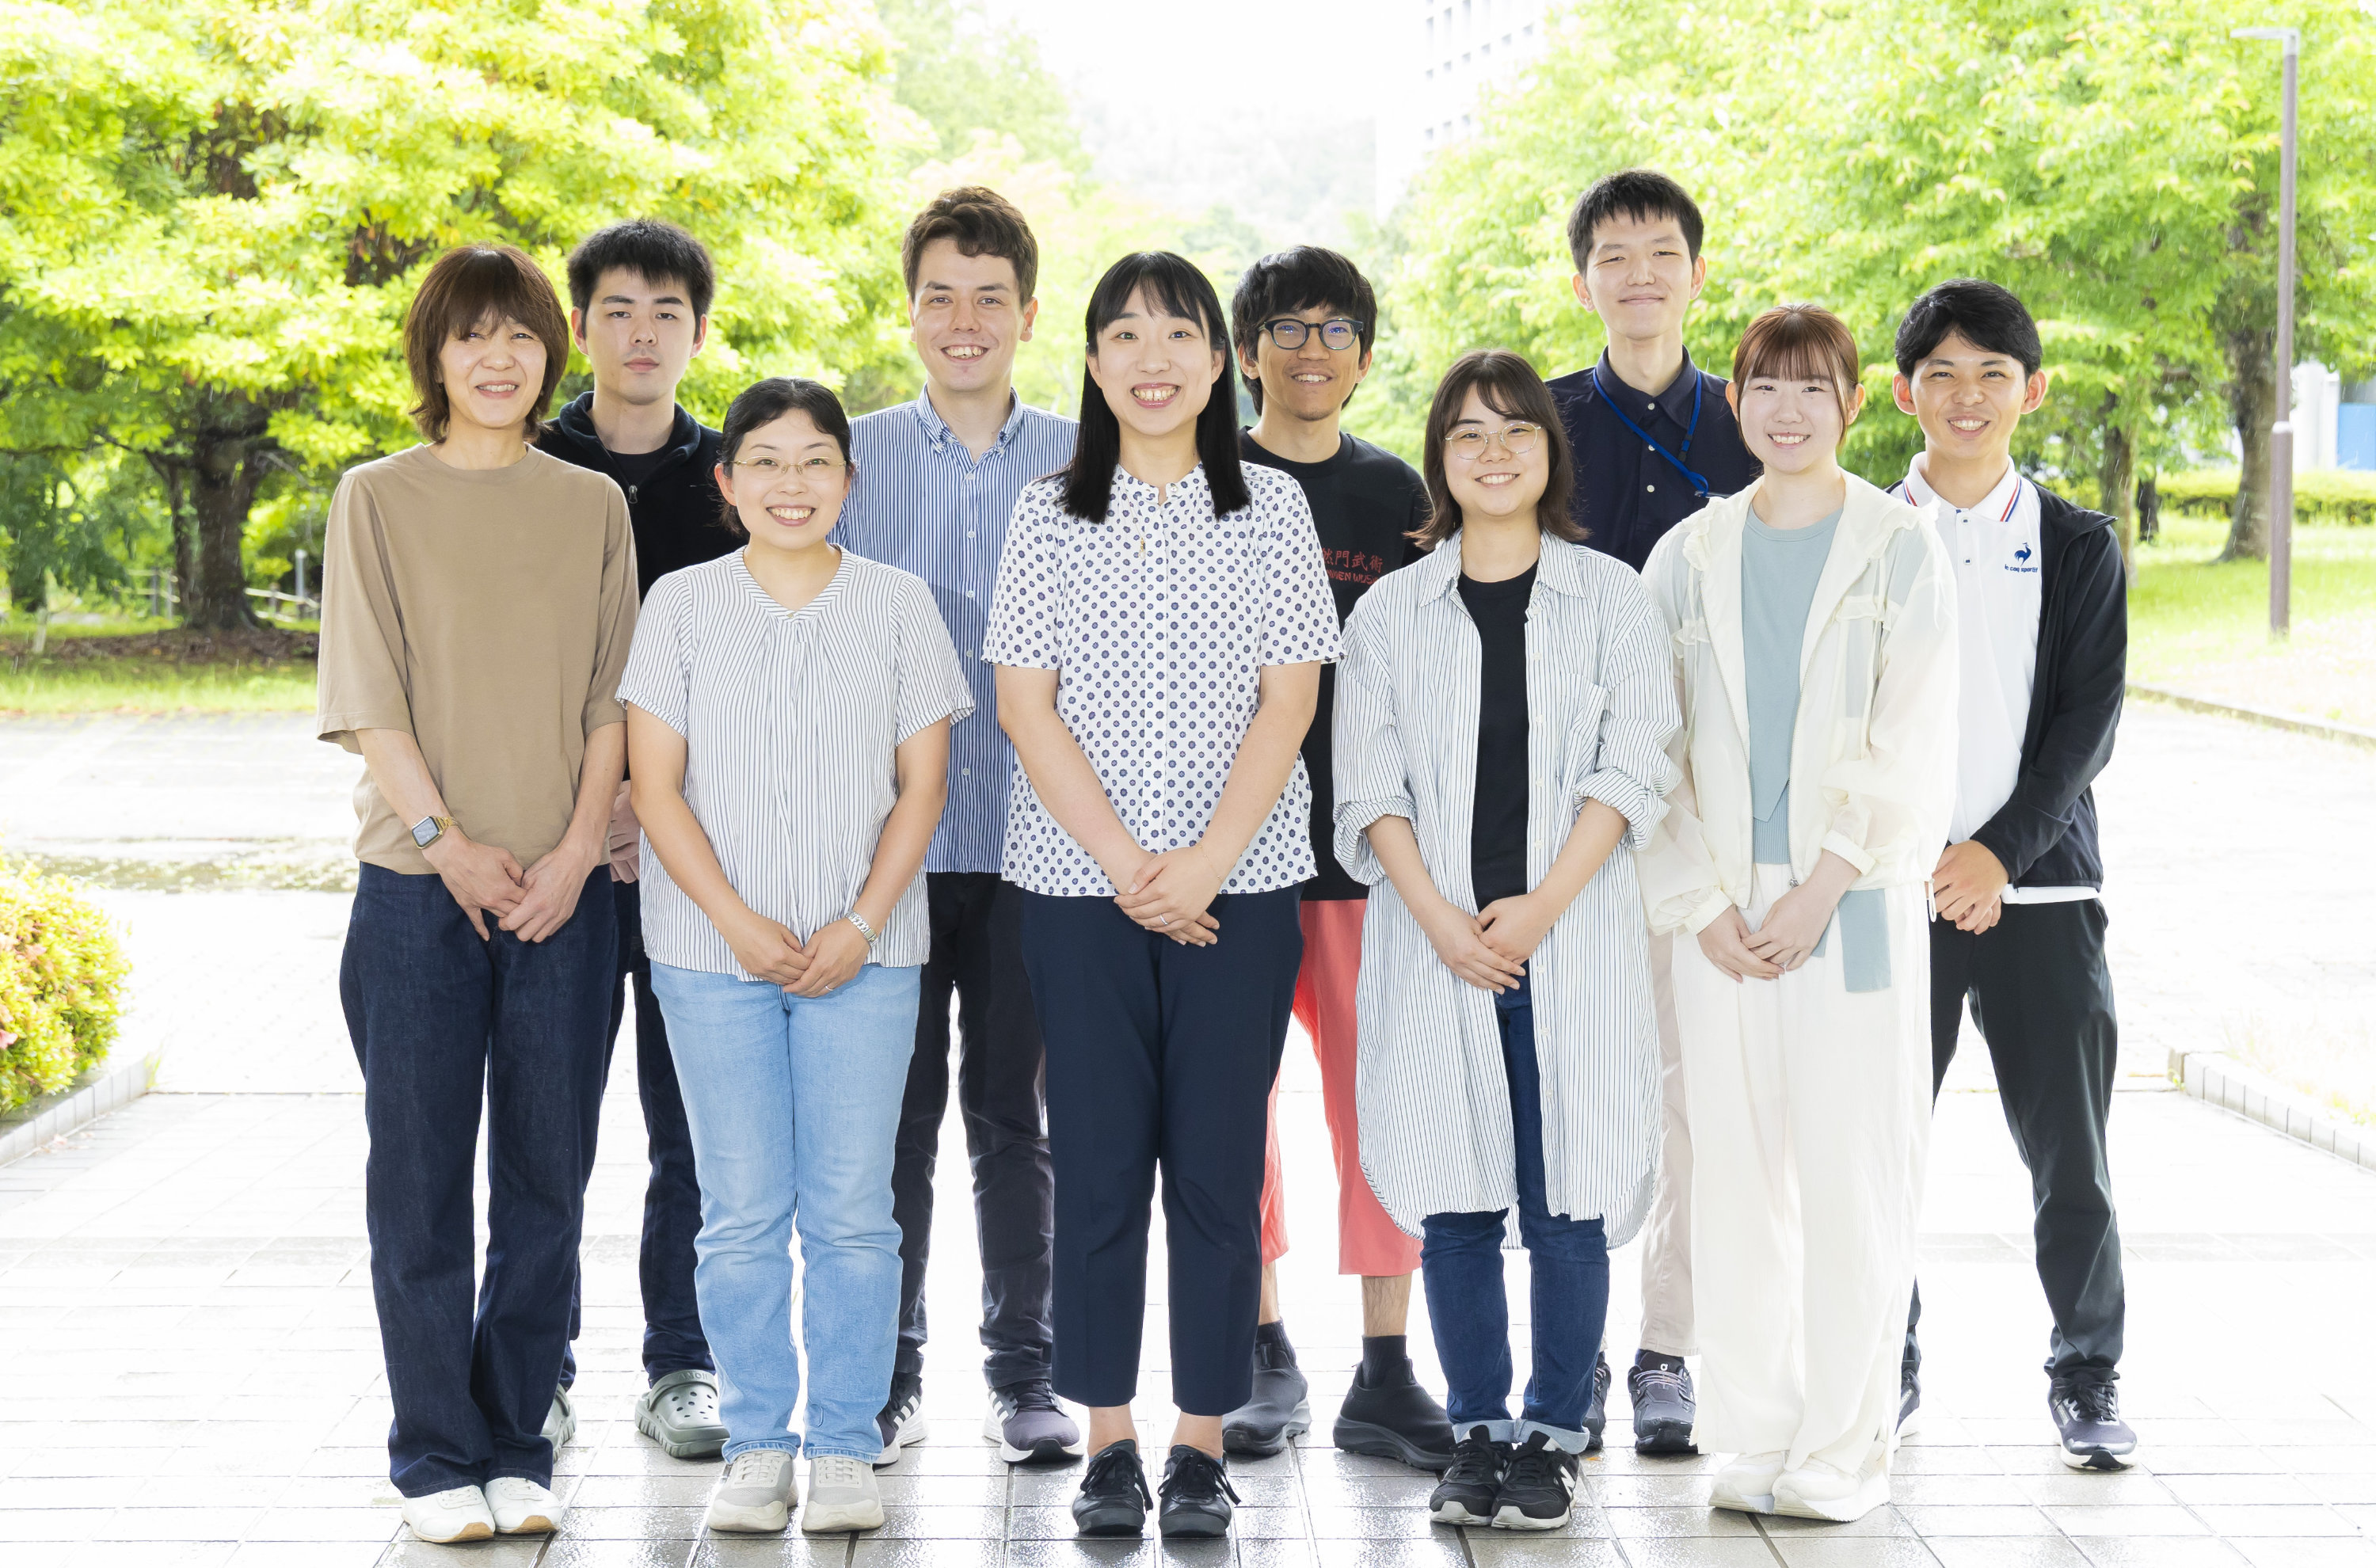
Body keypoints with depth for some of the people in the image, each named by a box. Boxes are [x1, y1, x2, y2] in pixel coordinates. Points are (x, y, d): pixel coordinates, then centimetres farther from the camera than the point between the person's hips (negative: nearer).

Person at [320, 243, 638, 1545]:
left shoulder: (592, 506, 10)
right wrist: (446, 839, -10)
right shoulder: (377, 499, 4)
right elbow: (368, 697, -1)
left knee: (548, 1176, 5)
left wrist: (576, 848, -6)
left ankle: (518, 1448, 14)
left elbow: (612, 695, 6)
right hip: (420, 885, -2)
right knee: (421, 1172, 0)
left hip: (564, 887, 2)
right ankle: (437, 1458, 8)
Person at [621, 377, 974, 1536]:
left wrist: (860, 927, -9)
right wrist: (737, 920, -11)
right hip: (713, 956, 0)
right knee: (741, 1211, 4)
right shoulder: (682, 605, 2)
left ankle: (845, 1445, 11)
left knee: (852, 1211, 1)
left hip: (863, 954, 0)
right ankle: (756, 1442, 14)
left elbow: (922, 786, 2)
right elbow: (656, 786, -1)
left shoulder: (897, 605, 3)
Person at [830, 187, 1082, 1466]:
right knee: (892, 1111, 4)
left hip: (1032, 834, 0)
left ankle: (1024, 1370, 16)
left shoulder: (1082, 464, 5)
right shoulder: (853, 456, 5)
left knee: (1014, 1110, 7)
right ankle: (885, 1373, 14)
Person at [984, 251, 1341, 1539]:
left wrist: (1204, 861, -11)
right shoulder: (1049, 517, 6)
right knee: (1097, 1165, 1)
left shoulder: (1271, 510, 6)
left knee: (1218, 1166, 0)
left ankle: (1203, 1442, 9)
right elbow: (1026, 707, 0)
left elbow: (1287, 702, 0)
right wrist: (1123, 861, -10)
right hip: (1079, 886, 0)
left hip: (1240, 886, 0)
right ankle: (1108, 1442, 10)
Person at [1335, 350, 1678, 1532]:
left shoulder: (1611, 598, 6)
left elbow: (1631, 771, -1)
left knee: (1567, 1200, -1)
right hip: (1435, 939, 1)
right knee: (1455, 1202, 3)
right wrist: (1440, 917, -10)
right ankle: (1478, 1433, 14)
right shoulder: (1391, 612, 9)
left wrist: (1541, 906, -12)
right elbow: (1370, 786, 3)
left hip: (1576, 937, -1)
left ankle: (1553, 1435, 9)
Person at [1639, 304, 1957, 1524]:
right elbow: (1654, 747, 7)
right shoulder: (1689, 556, 11)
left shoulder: (1900, 551, 3)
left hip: (1855, 899, -3)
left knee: (1853, 1172, -4)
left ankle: (1844, 1449, 4)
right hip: (1725, 908, 3)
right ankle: (1754, 1435, 13)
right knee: (1735, 1170, 3)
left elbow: (1909, 748, -3)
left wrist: (1819, 889, -11)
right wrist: (1702, 903, -4)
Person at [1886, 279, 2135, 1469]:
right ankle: (1882, 1369, 17)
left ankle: (2087, 1377, 15)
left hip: (2038, 882, 0)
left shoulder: (2080, 548, 8)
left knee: (2070, 1151, 1)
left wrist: (1999, 851, -11)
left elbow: (2088, 721, 1)